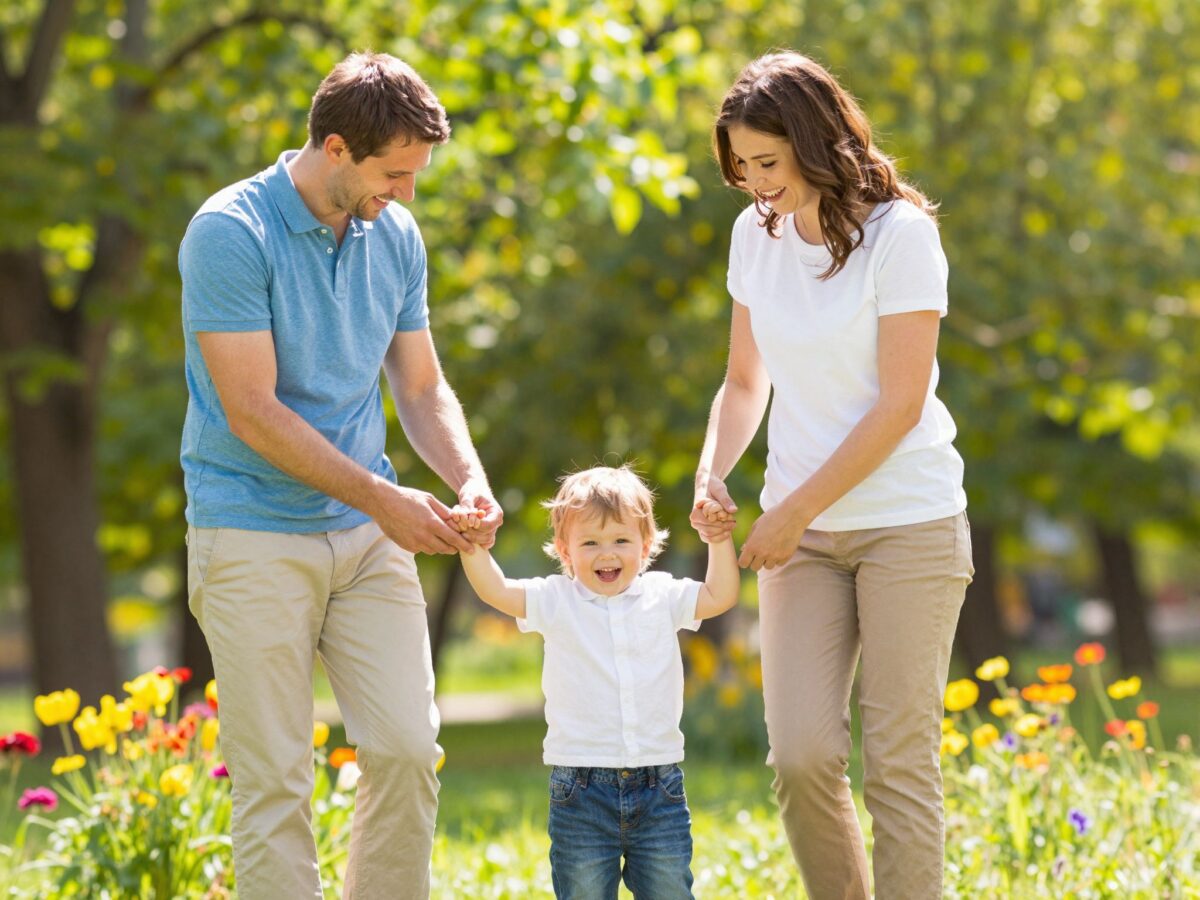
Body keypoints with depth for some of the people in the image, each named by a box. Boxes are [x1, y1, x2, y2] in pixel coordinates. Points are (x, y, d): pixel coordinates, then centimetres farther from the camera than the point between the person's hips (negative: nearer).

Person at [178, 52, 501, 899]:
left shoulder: (397, 237, 5)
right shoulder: (228, 234, -15)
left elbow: (422, 388, 13)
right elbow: (252, 413, -18)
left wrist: (469, 478, -7)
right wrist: (383, 498, -17)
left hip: (369, 538, 6)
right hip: (254, 536, -6)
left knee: (409, 749, 0)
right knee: (274, 778, -3)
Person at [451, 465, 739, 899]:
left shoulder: (662, 596, 7)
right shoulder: (556, 600, 1)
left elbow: (720, 595, 9)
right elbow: (496, 590, -8)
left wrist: (719, 538, -1)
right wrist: (472, 544, -23)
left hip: (658, 787, 2)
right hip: (581, 788, -2)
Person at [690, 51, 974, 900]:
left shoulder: (900, 232, -12)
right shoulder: (756, 235, 6)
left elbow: (899, 405, -13)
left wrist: (794, 511, -12)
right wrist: (712, 475, -3)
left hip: (907, 522, -4)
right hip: (803, 533, 4)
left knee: (898, 764, -4)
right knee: (801, 757, -6)